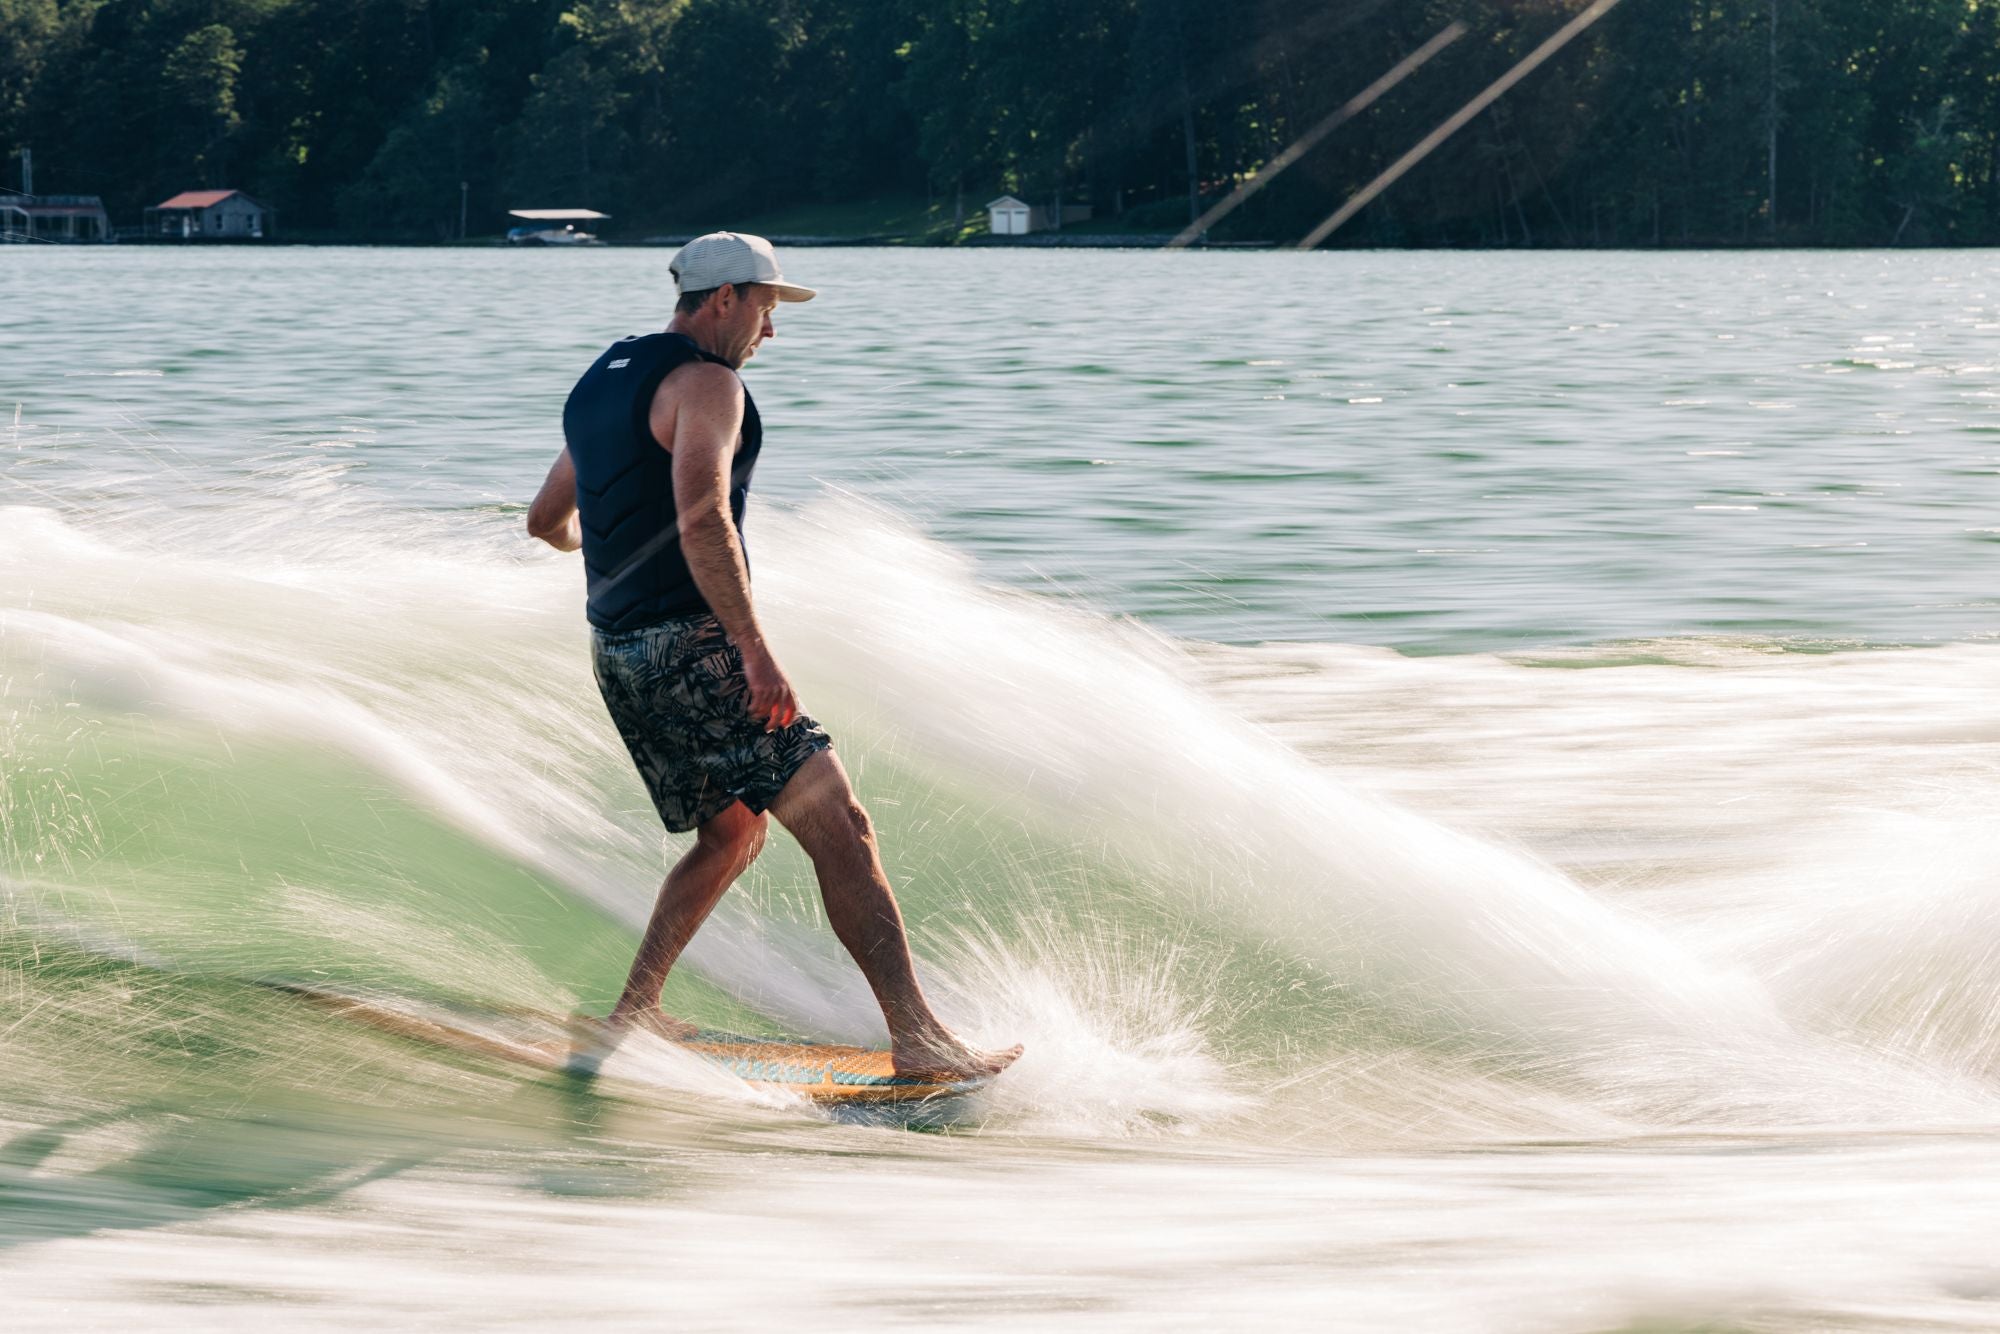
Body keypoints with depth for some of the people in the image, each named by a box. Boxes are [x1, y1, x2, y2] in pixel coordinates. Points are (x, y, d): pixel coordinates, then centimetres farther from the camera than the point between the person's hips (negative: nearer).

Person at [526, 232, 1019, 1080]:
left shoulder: (599, 384, 19)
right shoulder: (705, 382, -9)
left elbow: (548, 519, 29)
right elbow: (702, 517, -24)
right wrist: (756, 651, -26)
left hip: (619, 652, 9)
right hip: (689, 647, -9)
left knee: (735, 830, 22)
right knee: (837, 824, -11)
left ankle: (635, 1009, 16)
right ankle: (916, 1035, -17)